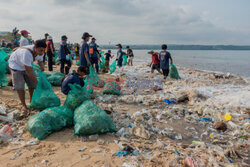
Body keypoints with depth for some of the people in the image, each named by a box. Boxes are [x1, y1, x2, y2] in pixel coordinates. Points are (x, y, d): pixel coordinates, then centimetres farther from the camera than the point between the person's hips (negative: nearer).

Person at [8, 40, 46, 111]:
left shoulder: (40, 52, -21)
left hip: (27, 65, 6)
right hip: (16, 65, -6)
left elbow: (40, 62, -2)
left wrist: (42, 67, -26)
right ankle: (24, 105, 7)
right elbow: (28, 71, -36)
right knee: (19, 86, -7)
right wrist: (37, 82, -29)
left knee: (32, 84, 3)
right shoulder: (27, 53, -42)